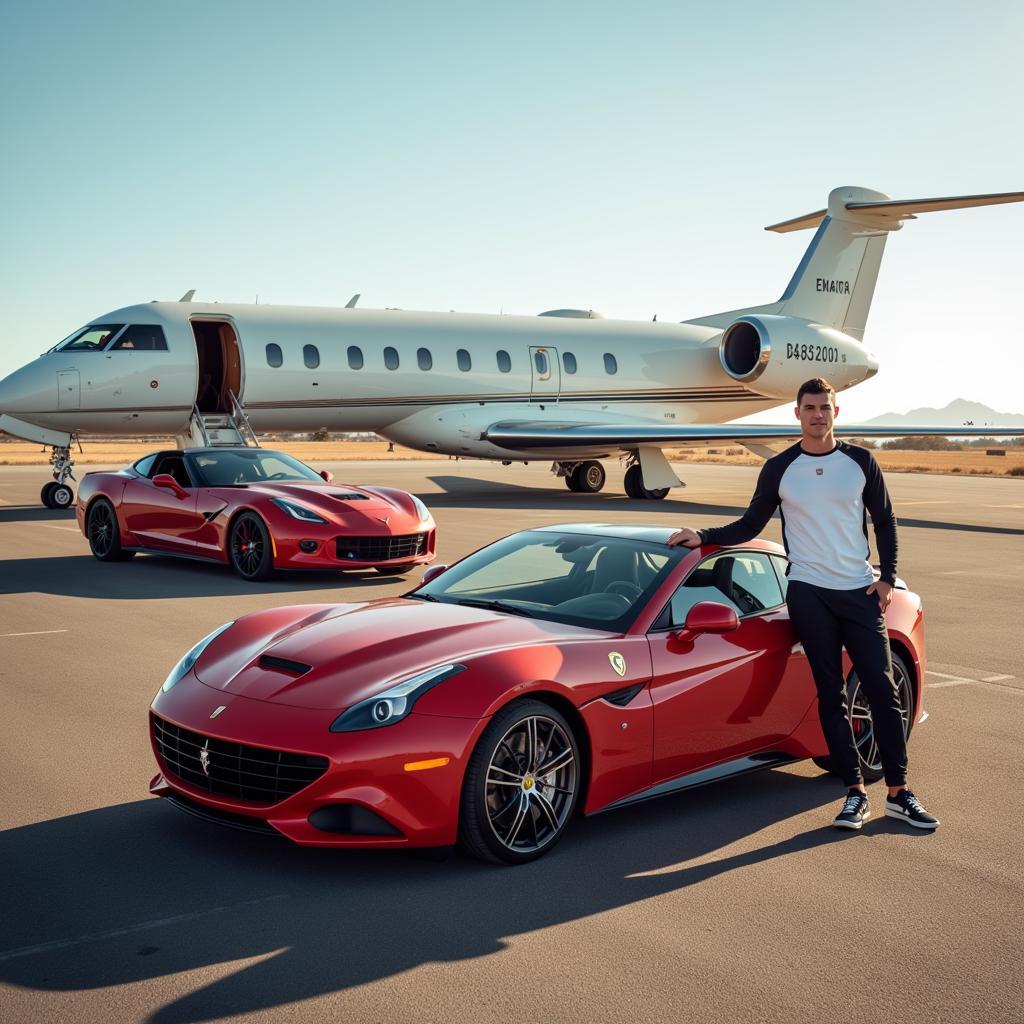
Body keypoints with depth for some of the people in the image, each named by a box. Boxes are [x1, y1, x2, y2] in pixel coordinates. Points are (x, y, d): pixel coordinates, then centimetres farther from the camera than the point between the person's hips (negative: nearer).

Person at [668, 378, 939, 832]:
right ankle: (856, 793, 9)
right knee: (831, 695, 2)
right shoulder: (779, 468, 4)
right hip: (809, 593, -1)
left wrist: (887, 577, 1)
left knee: (882, 689, 0)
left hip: (860, 591, 1)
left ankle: (898, 793, 8)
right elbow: (750, 526, 9)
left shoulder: (860, 462, 5)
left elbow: (884, 522, 11)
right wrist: (703, 536, -5)